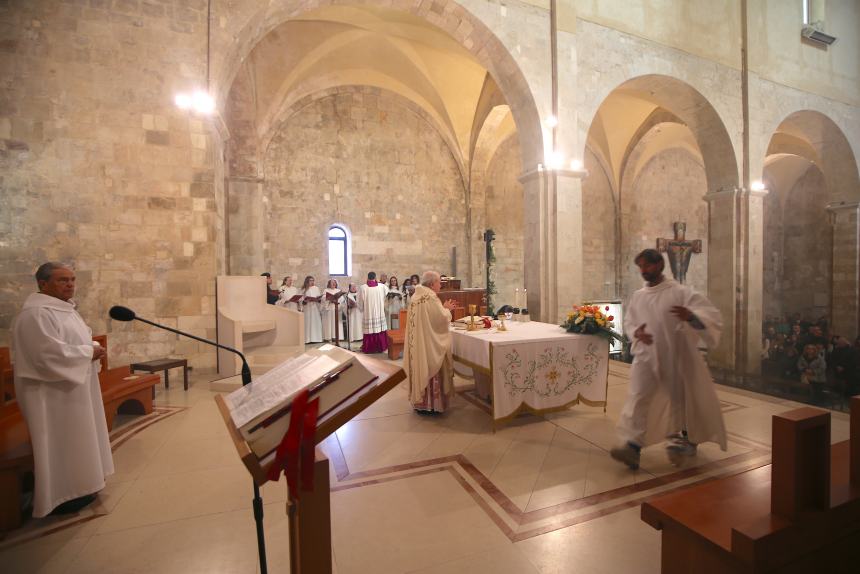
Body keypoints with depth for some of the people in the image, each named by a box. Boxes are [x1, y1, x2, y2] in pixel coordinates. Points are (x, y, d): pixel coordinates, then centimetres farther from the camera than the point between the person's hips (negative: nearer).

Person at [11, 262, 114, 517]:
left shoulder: (63, 308, 11)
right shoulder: (36, 313, -21)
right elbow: (50, 353, -27)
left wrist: (92, 348, -1)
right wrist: (88, 352, -17)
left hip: (71, 387, 10)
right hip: (53, 391, -10)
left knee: (73, 440, 18)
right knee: (60, 442, 1)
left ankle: (75, 487, 31)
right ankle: (62, 496, 15)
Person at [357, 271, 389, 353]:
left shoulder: (362, 288, -10)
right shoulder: (381, 286, -5)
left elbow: (360, 302, -2)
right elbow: (386, 293, 19)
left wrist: (361, 309, 16)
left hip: (368, 314, -2)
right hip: (379, 313, 2)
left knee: (369, 331, 5)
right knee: (380, 329, 9)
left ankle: (369, 348, 12)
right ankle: (380, 347, 17)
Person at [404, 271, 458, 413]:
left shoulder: (416, 296, 10)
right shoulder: (431, 297, -18)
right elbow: (442, 319, -20)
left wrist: (443, 308, 13)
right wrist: (447, 309, 0)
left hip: (417, 343, 9)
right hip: (429, 343, -9)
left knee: (421, 370, 15)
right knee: (431, 371, 2)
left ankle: (419, 402, 24)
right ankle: (431, 404, 11)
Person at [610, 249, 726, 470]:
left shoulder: (680, 292, -9)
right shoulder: (637, 296, 4)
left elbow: (711, 314, -14)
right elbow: (628, 322, 12)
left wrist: (690, 315, -36)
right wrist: (636, 333, -11)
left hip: (676, 357, -2)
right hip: (646, 356, 3)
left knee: (681, 399, 16)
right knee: (638, 399, -11)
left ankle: (688, 439, 42)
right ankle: (633, 446, -14)